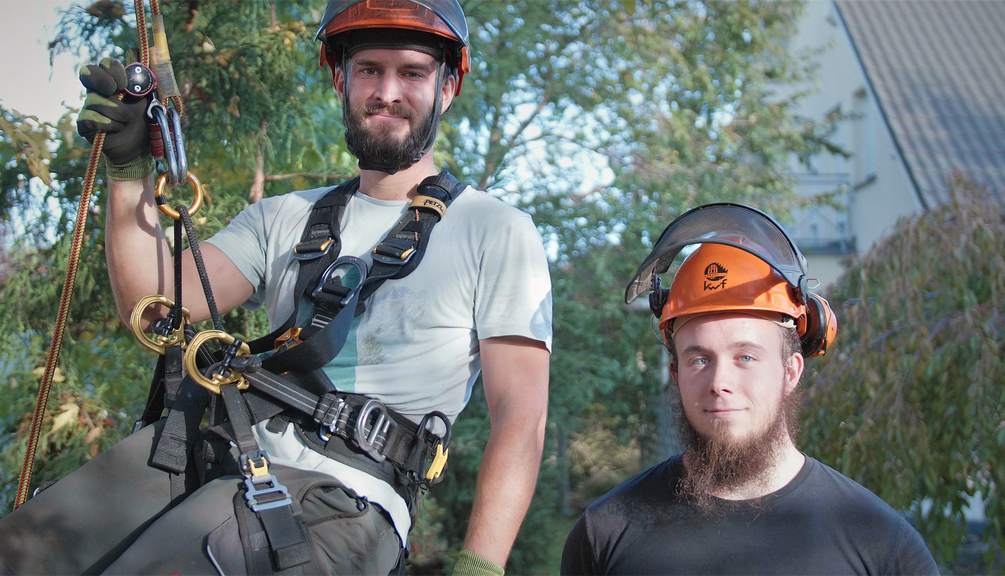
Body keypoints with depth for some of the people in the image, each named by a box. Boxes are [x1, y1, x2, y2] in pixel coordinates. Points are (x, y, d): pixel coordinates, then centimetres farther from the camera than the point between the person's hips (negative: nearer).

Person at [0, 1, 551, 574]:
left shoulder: (498, 233, 6)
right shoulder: (287, 217, 20)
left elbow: (521, 415, -3)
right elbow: (155, 303, 9)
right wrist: (131, 168, -5)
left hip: (338, 494, -4)